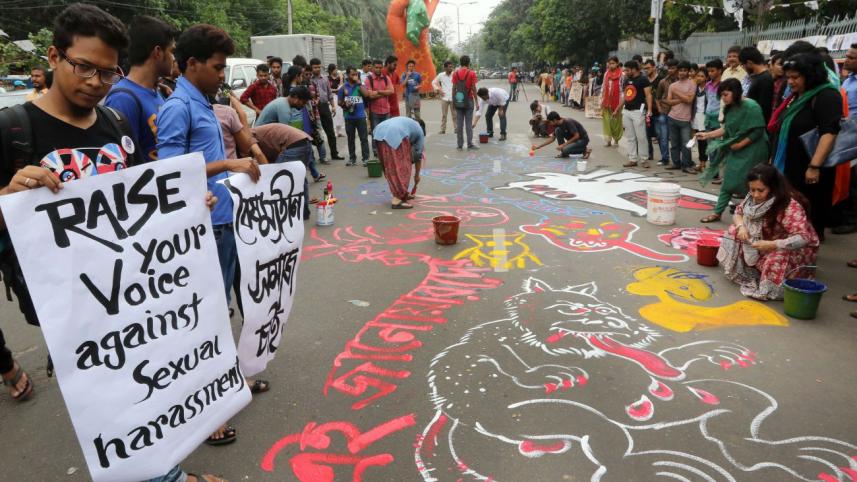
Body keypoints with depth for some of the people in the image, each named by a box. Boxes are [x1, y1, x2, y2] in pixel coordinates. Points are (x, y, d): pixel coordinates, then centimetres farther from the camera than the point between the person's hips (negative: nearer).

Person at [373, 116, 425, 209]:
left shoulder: (407, 122, 40)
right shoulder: (420, 131, 26)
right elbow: (418, 156, 28)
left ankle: (403, 194, 28)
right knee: (402, 167, 2)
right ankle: (397, 200, -4)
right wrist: (417, 175, 39)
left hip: (379, 133, 6)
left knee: (390, 167, 17)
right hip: (395, 136, -6)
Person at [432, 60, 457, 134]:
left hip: (453, 98, -1)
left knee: (455, 114, 3)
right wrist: (438, 90, 2)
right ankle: (443, 129, 11)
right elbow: (433, 82, 13)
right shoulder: (441, 75, 3)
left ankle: (456, 129, 9)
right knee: (443, 114, 5)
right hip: (444, 97, 1)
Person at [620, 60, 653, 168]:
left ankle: (644, 159, 4)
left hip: (638, 111, -7)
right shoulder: (628, 80, 15)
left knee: (641, 137, -4)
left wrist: (649, 111, -19)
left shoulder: (643, 79, -6)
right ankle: (632, 159, 12)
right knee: (630, 137, 8)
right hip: (626, 111, 7)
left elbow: (648, 95, -10)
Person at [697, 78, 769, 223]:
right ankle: (717, 213, 14)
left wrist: (740, 144, -16)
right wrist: (707, 135, 4)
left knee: (748, 184, -2)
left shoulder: (751, 106, -18)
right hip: (735, 151, 8)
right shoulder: (730, 108, 5)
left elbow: (758, 131, -19)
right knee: (728, 181, 9)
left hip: (750, 151, -7)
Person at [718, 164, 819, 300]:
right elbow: (738, 213, 4)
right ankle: (750, 272, -5)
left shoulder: (790, 206, -31)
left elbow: (803, 238, -38)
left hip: (798, 249, -7)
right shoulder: (753, 198, -11)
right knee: (735, 232, -9)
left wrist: (773, 245, -49)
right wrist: (741, 226, -20)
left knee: (776, 261, -38)